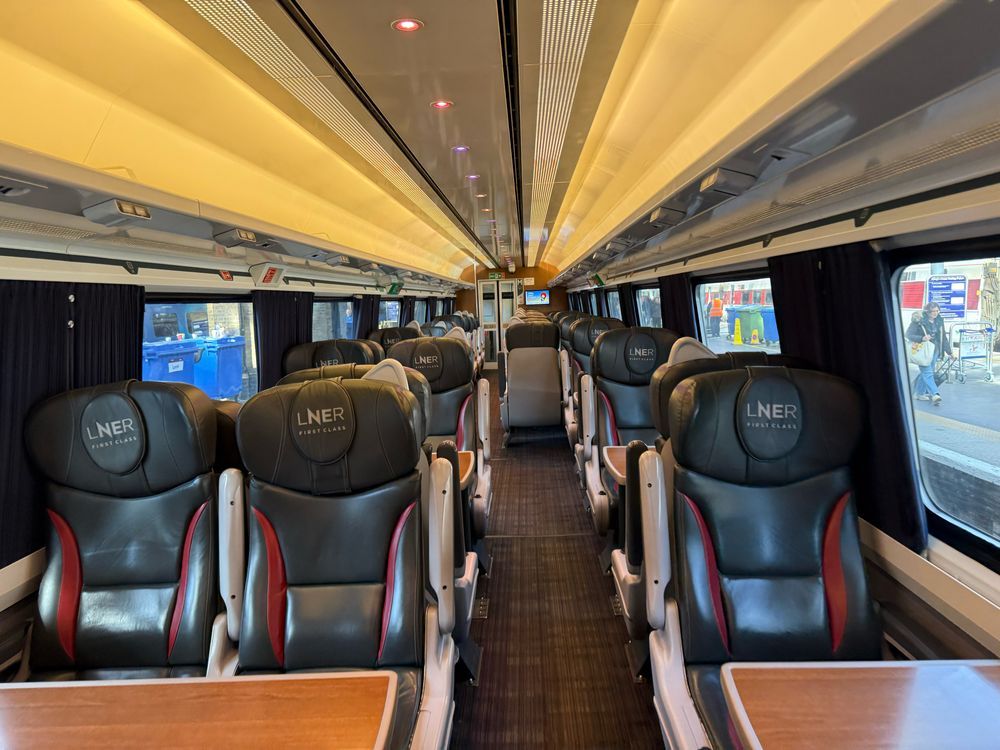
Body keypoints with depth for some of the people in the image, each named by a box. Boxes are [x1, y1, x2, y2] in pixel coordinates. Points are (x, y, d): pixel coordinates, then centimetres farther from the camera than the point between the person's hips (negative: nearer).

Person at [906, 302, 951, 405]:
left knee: (924, 372, 8)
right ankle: (935, 394, -18)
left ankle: (919, 393, 19)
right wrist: (922, 338, -29)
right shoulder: (918, 321, -10)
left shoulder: (939, 321, 9)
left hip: (934, 350, 6)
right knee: (927, 372, -13)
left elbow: (943, 337, 15)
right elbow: (908, 335, -13)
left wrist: (948, 351, 12)